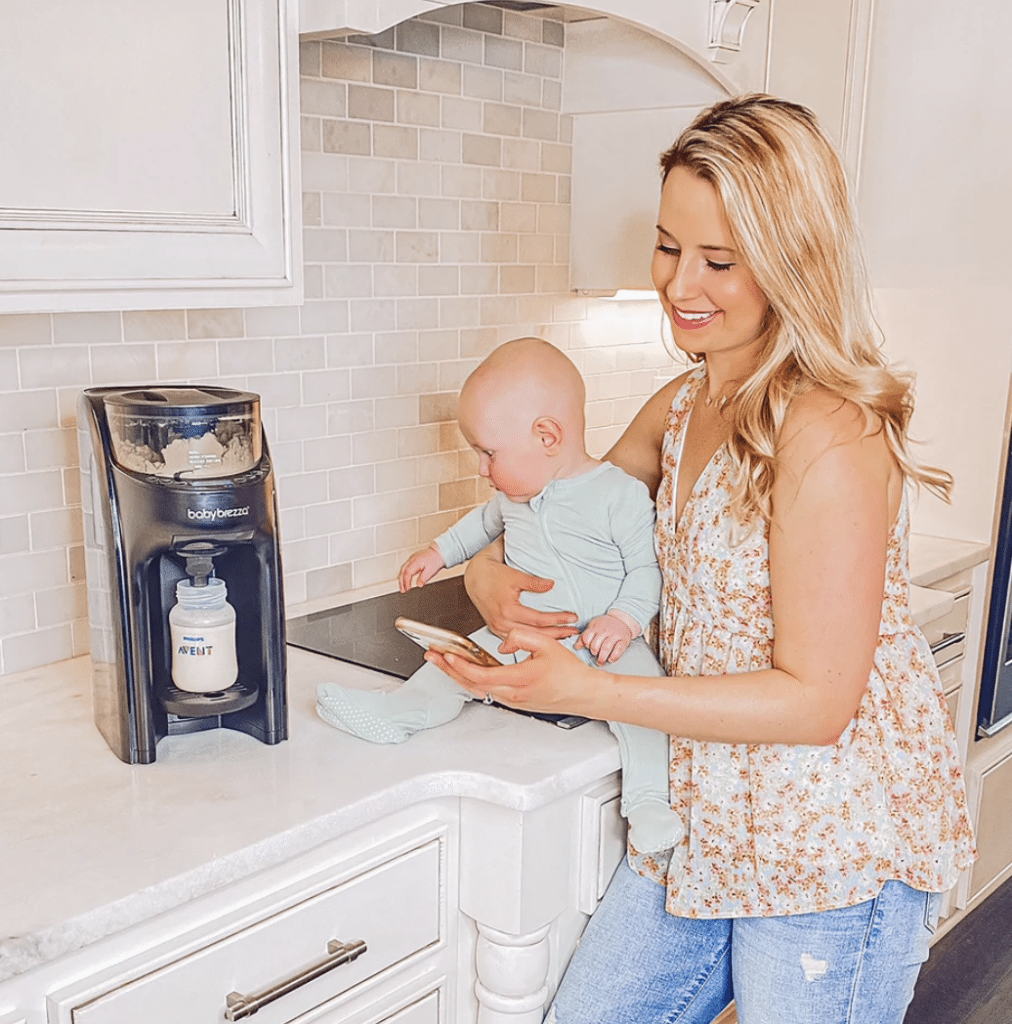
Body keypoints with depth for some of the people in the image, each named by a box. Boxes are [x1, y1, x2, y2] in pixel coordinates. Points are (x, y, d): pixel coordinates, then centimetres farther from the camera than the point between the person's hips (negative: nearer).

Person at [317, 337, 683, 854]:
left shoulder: (620, 495, -16)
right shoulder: (517, 492, 5)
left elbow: (647, 568, -11)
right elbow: (487, 520, 28)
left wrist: (624, 621, -24)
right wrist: (440, 551, 29)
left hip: (603, 642, -6)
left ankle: (647, 800, -28)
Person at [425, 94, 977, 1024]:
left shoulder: (829, 433, -22)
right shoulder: (682, 409, 4)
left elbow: (816, 701, -21)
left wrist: (586, 692, -24)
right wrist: (490, 574, -8)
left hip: (835, 852, -7)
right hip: (705, 824, 7)